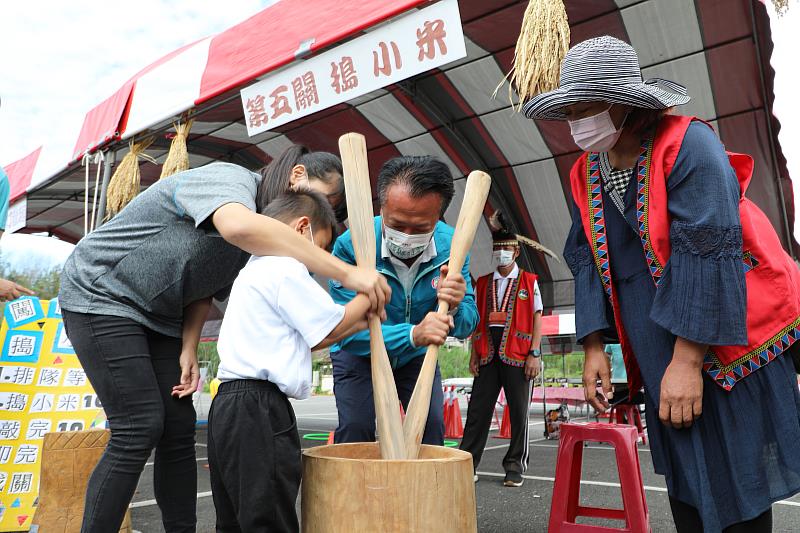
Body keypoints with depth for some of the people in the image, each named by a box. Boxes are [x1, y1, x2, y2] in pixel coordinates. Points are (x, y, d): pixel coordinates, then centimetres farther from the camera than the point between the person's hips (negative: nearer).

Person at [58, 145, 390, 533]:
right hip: (101, 295, -8)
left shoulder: (263, 234, 2)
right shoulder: (231, 178, -23)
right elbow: (238, 226, -49)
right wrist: (346, 274, -50)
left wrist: (188, 349, -5)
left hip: (157, 316, 8)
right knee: (141, 429, -13)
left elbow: (203, 290, 9)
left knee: (180, 429, 2)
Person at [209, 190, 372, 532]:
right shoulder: (285, 267, -10)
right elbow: (329, 327, -5)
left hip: (229, 404, 11)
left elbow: (306, 338, 22)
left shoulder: (253, 270, 23)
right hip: (258, 408, -11)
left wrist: (360, 323, 20)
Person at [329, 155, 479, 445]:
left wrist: (454, 308, -41)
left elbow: (466, 326, -17)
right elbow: (348, 331, -32)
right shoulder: (351, 245, -30)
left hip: (417, 356, 3)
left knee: (431, 427, -2)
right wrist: (412, 334, -48)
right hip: (359, 355, -2)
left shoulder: (451, 246, -21)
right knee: (355, 431, -11)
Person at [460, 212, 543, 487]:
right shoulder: (483, 283, 13)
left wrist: (535, 354, -8)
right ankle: (467, 462, 10)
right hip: (488, 355, 3)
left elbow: (537, 319, 1)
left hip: (518, 356, -2)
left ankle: (515, 467, 15)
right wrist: (474, 354, 6)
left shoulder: (529, 281, 5)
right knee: (478, 410, 3)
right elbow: (477, 321, 13)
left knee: (519, 411, 4)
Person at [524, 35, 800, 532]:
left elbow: (707, 255, -23)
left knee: (736, 482, 5)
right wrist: (595, 346, 0)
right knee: (684, 481, 14)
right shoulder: (586, 174, 4)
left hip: (728, 343, -5)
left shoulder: (688, 145, -16)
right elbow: (587, 262, 5)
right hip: (657, 355, 6)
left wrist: (687, 360, -25)